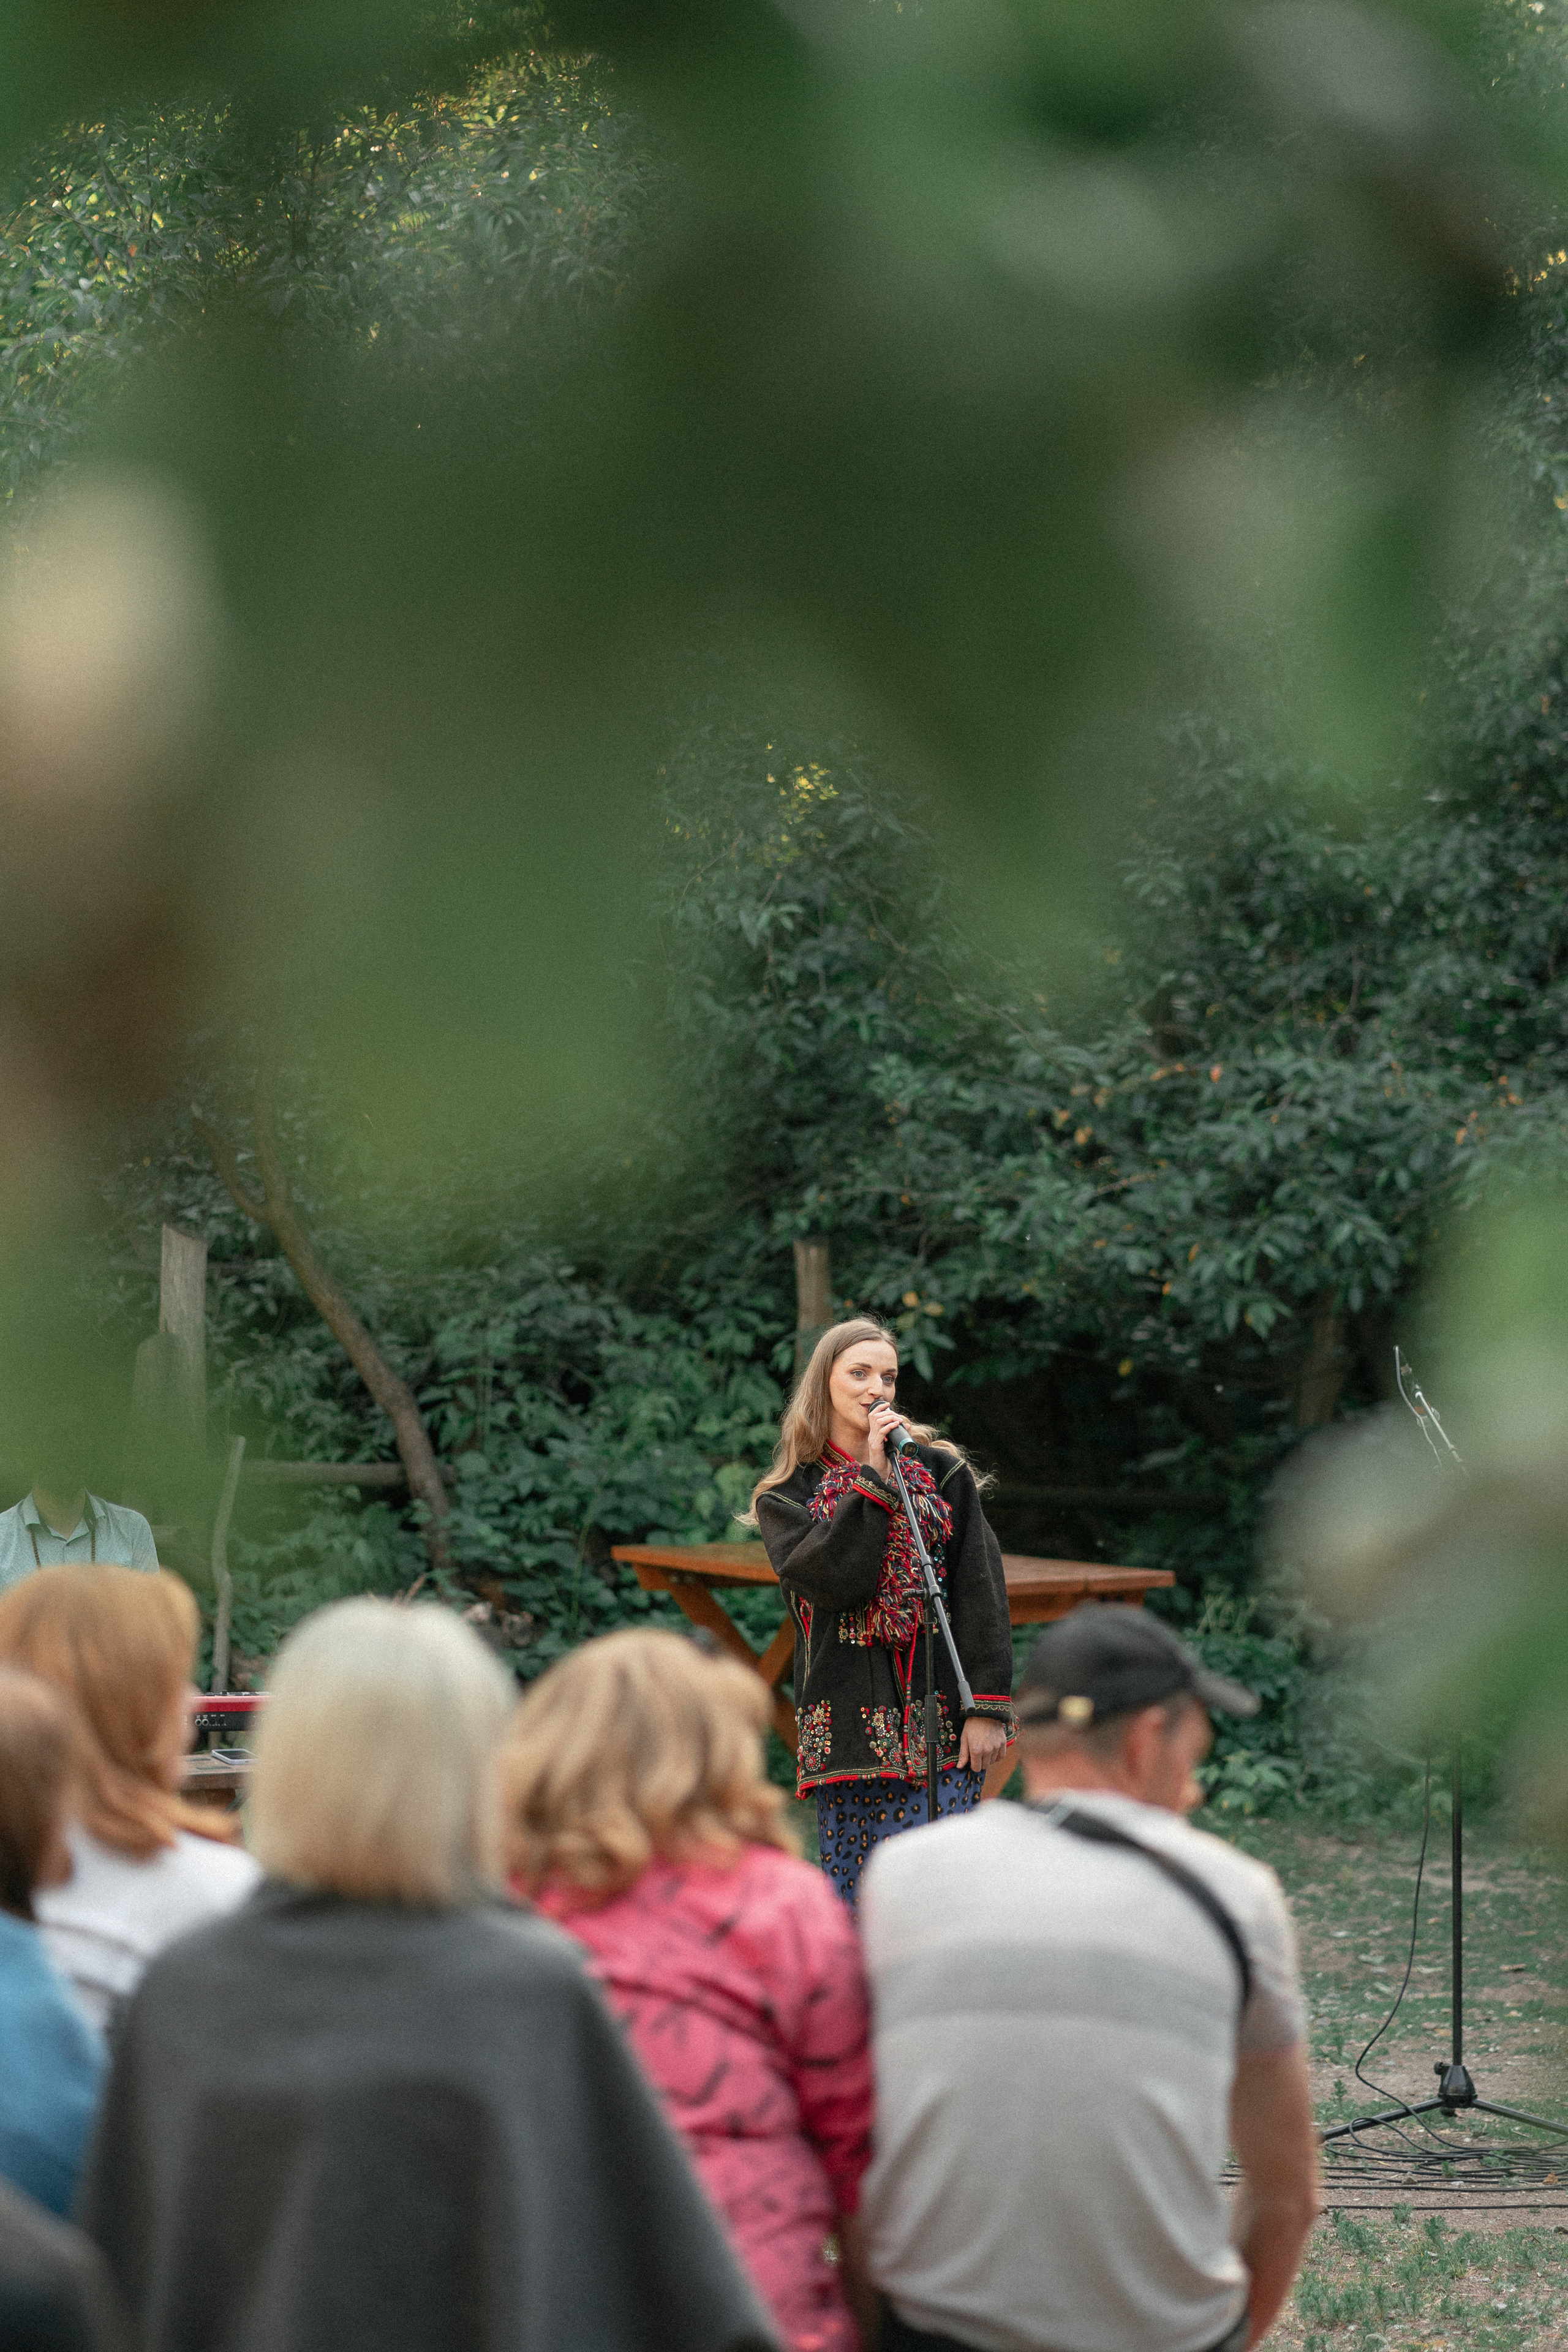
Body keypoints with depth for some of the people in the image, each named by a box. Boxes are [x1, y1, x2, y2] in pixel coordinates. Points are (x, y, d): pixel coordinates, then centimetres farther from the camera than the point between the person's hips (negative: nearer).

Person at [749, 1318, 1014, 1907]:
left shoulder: (941, 1471, 9)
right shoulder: (786, 1497, 8)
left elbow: (980, 1591, 3)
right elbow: (830, 1581, -11)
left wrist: (989, 1706, -6)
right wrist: (873, 1478, -9)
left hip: (939, 1725, -1)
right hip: (846, 1733, 1)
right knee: (851, 1899, 0)